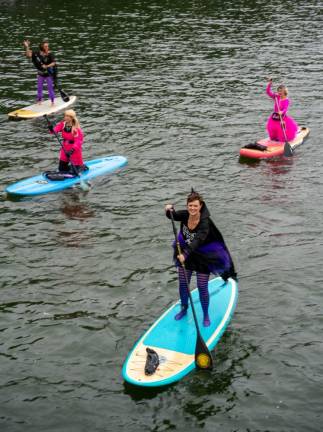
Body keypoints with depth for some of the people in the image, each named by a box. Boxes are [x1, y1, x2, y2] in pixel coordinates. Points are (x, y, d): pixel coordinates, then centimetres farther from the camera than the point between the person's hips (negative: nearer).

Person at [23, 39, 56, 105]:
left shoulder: (50, 54, -15)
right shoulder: (37, 53, -7)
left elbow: (53, 63, -21)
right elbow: (28, 55, -10)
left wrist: (47, 66, -35)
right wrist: (27, 47, -20)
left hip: (49, 74, -3)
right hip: (40, 74, 3)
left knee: (50, 87, 0)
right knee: (39, 88, 12)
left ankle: (53, 101, 12)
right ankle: (39, 100, 26)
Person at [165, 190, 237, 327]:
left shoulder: (205, 223, -32)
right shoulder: (185, 215, -15)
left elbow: (197, 241, -43)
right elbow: (172, 216, -5)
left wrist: (185, 254, -56)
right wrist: (169, 209, -29)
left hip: (203, 256, -5)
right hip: (185, 252, 5)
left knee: (202, 287, 0)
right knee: (183, 284, 12)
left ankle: (206, 316, 21)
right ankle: (184, 309, 38)